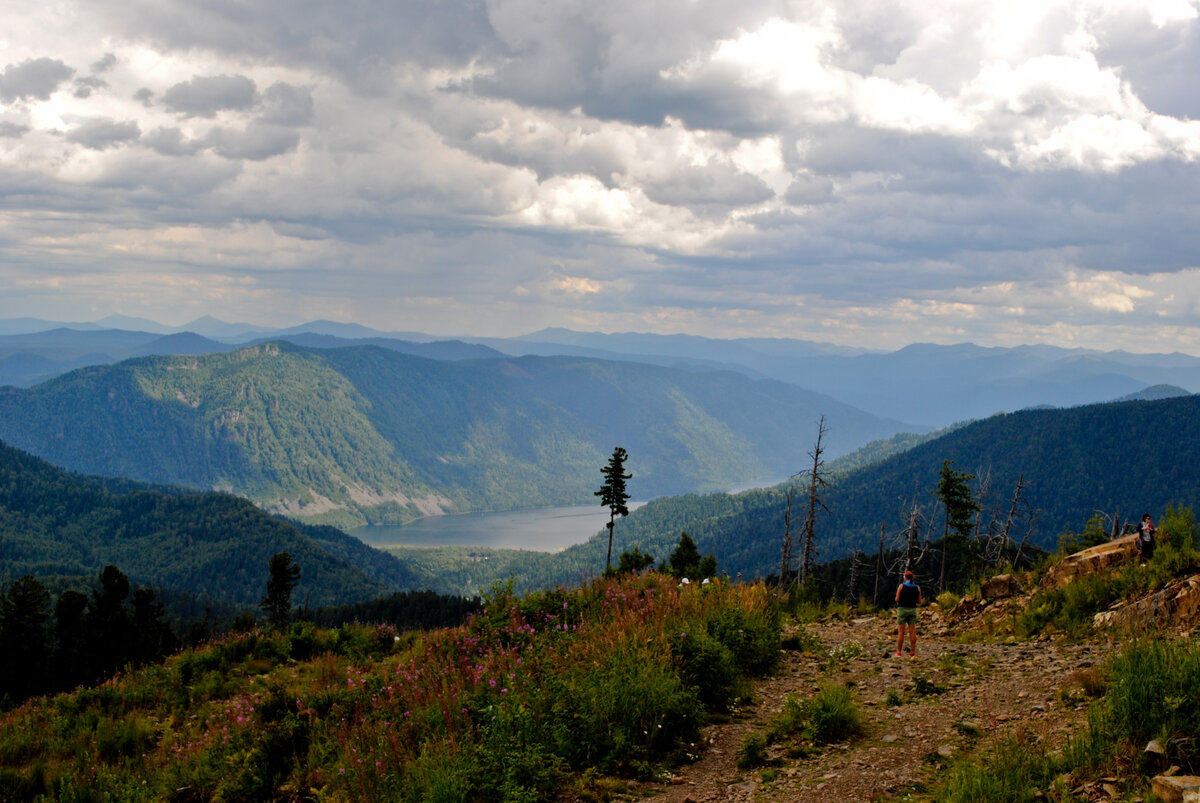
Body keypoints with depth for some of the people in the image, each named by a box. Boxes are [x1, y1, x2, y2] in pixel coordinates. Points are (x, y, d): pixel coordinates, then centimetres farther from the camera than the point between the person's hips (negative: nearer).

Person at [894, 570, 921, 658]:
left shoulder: (901, 586, -9)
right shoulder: (917, 588, 1)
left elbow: (897, 600, -8)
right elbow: (919, 601, 5)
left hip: (902, 610, -3)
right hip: (912, 610, 3)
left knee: (901, 632, 1)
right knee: (912, 632, 3)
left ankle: (899, 652, 1)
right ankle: (913, 652, 0)